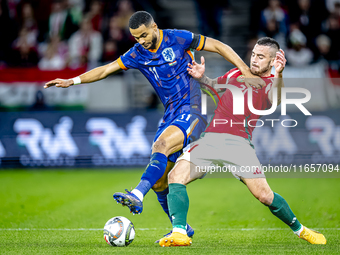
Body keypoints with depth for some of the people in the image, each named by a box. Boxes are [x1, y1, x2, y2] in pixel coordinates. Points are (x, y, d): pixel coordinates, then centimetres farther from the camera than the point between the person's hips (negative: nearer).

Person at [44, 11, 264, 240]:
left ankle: (137, 196, -45)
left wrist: (247, 73, -9)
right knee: (158, 180, 0)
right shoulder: (138, 54, 7)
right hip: (172, 115, 7)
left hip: (192, 110, -6)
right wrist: (72, 81, -1)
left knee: (161, 145, -32)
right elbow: (106, 70, 9)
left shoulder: (177, 39, -7)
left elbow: (219, 46, -2)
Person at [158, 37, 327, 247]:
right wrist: (201, 77, 13)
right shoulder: (238, 72, 19)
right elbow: (215, 85, 36)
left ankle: (300, 230, 10)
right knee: (176, 176, -16)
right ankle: (179, 234, -18)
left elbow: (275, 101, -22)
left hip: (238, 143, -4)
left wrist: (278, 74, -42)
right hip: (210, 139, 4)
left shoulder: (270, 83, 3)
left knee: (264, 195, -13)